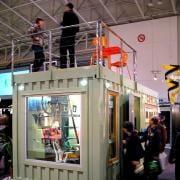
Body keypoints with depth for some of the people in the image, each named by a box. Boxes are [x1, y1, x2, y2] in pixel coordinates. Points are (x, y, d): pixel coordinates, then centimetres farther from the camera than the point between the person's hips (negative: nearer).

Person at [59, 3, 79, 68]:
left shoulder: (66, 13, -1)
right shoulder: (75, 16, 19)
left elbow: (64, 23, -13)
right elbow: (77, 28, 14)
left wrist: (61, 24, 7)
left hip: (66, 34, -7)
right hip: (72, 35, 7)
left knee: (63, 51, -12)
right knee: (71, 52, 6)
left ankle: (63, 66, -21)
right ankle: (72, 65, 1)